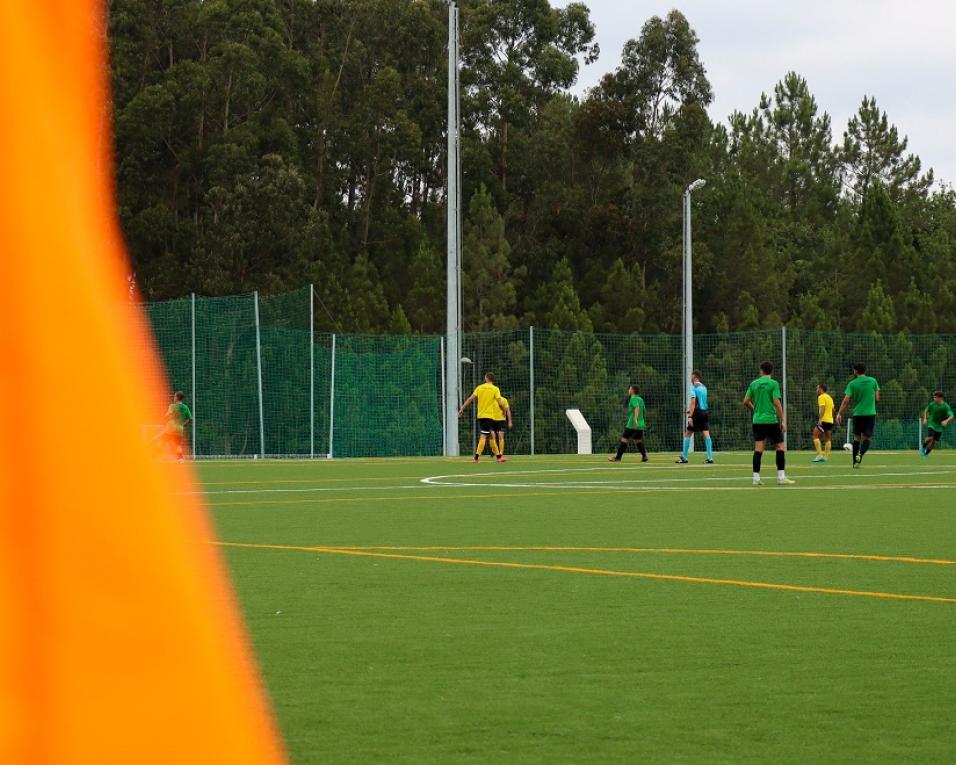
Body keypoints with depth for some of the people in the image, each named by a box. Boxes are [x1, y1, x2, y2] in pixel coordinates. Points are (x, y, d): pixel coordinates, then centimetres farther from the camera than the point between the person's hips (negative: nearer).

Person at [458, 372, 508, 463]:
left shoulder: (479, 388, 5)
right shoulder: (495, 389, -4)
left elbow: (470, 399, 0)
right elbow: (500, 403, -8)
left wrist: (462, 409, 4)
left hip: (480, 415, 5)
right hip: (489, 415, -5)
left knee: (490, 436, 11)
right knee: (484, 436, -8)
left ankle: (498, 456, 18)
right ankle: (476, 457, -17)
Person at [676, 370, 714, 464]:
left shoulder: (694, 387, -7)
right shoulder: (704, 387, 15)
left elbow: (693, 402, -16)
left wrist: (690, 416, -20)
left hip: (697, 413, -6)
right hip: (704, 412, 6)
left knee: (687, 434, 5)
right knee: (706, 434, -2)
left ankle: (684, 457, 6)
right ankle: (710, 457, -12)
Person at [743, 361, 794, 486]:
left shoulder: (754, 384, 6)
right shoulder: (773, 384, -6)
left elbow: (746, 401, 7)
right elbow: (776, 402, -12)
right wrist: (783, 420, -8)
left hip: (757, 421, 4)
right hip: (771, 420, -4)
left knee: (758, 449, 3)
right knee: (780, 447, 5)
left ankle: (756, 478, 0)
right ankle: (781, 477, 1)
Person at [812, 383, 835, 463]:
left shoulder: (821, 397, -8)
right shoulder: (829, 397, 19)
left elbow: (822, 408, -19)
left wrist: (820, 419, -24)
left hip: (823, 420, -9)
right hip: (830, 420, 9)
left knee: (815, 436, -6)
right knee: (828, 439, 9)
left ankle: (819, 455, -16)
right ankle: (826, 457, 7)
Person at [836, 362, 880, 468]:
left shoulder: (852, 384, -3)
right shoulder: (873, 381, 2)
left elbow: (846, 401, -7)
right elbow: (877, 398, 9)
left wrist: (839, 414, -2)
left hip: (857, 413, 0)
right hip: (870, 413, 0)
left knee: (856, 437, 12)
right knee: (867, 438, 6)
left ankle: (855, 462, 10)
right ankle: (860, 454, -22)